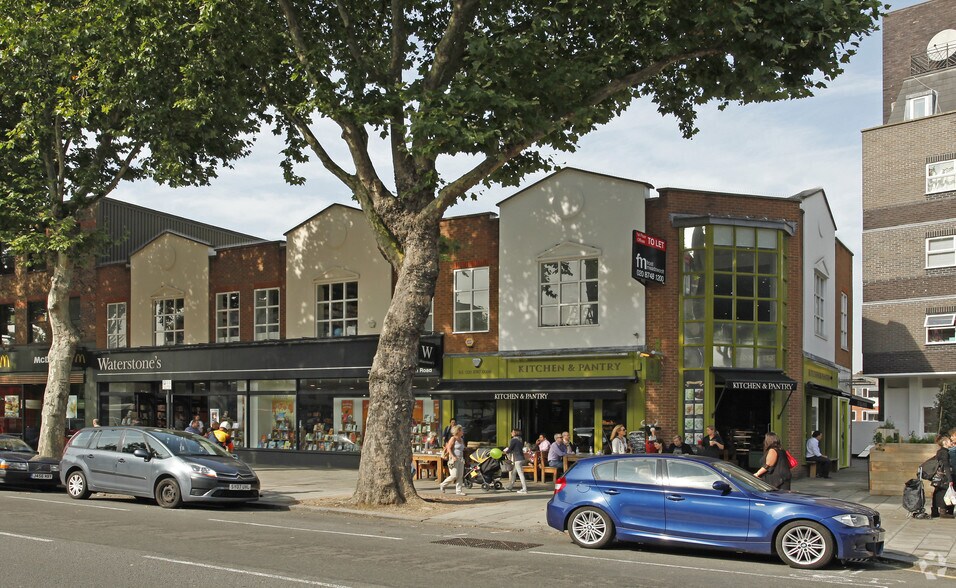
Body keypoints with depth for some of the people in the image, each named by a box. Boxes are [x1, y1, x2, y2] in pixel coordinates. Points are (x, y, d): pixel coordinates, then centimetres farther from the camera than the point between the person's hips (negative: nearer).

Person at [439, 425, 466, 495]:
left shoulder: (461, 440, 14)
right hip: (454, 459, -8)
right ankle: (442, 485, 9)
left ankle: (459, 491, 6)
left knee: (460, 476, 2)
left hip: (460, 459, 8)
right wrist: (453, 456, -25)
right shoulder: (453, 438, -8)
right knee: (454, 476, -9)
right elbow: (449, 448, -14)